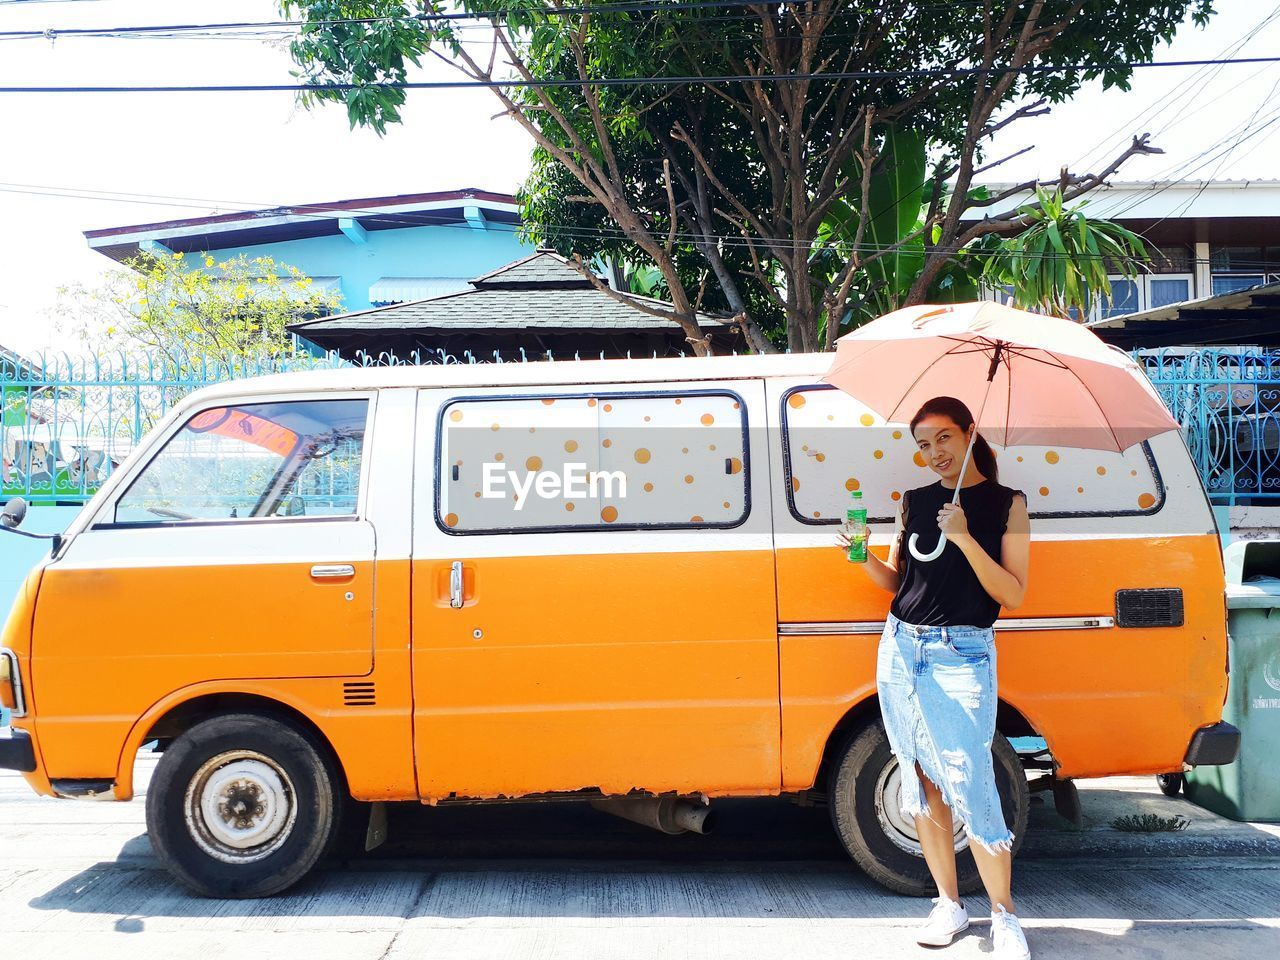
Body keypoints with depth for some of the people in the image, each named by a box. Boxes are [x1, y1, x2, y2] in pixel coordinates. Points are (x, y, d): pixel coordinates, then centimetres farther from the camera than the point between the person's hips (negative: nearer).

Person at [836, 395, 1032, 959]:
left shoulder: (1006, 504, 0)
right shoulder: (914, 502, 11)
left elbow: (1013, 595, -6)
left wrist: (965, 539, -18)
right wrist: (862, 557, -4)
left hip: (962, 657, -4)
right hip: (900, 650, 5)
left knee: (970, 787, -11)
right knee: (921, 785, 8)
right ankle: (949, 905, 21)